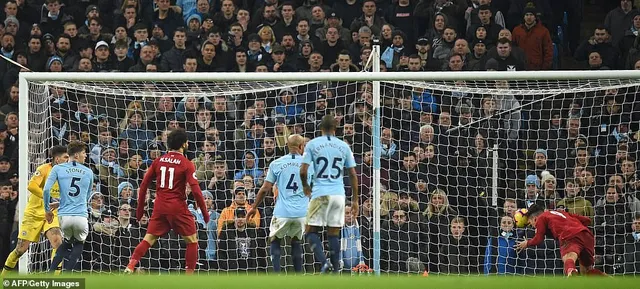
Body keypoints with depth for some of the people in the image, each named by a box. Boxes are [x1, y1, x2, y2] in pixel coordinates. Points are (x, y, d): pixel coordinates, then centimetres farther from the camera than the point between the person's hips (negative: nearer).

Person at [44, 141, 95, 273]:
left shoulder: (58, 169, 5)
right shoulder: (88, 172, 10)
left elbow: (46, 190, -5)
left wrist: (47, 210, 7)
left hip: (64, 216, 1)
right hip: (81, 216, -1)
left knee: (67, 242, 28)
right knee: (79, 243, 25)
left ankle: (51, 272, 14)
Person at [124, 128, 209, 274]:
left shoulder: (158, 161, 7)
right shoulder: (187, 164, -6)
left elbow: (144, 185, 8)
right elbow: (195, 190, -12)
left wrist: (140, 208, 16)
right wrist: (205, 212, -4)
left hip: (159, 207, 4)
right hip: (178, 208, -4)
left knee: (148, 239, 8)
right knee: (192, 240, 9)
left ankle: (130, 267, -11)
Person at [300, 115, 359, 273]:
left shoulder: (312, 144, 1)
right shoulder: (344, 146, 9)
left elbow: (303, 171, -5)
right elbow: (353, 175, 10)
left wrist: (305, 186, 15)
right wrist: (355, 200, 17)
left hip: (320, 194, -3)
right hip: (339, 194, 3)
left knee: (311, 231, 6)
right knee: (334, 234, 8)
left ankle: (323, 262, -16)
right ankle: (336, 271, 4)